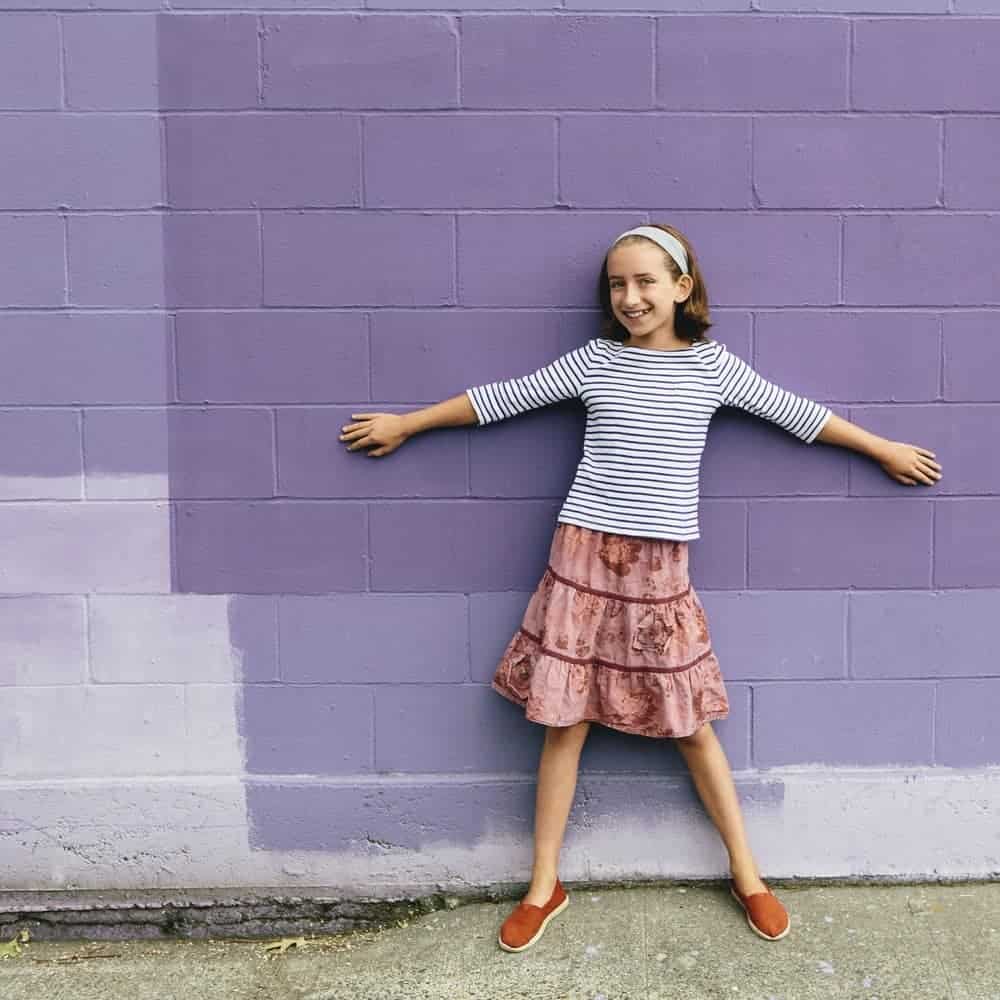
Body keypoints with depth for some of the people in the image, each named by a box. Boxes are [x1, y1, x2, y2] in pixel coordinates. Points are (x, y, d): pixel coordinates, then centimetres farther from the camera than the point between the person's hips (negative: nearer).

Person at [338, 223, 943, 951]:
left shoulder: (712, 365, 4)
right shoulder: (594, 360, 2)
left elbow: (795, 412, 12)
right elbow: (501, 398, 8)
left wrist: (884, 449, 20)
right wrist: (404, 425, 14)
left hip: (661, 565, 0)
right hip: (585, 554, 0)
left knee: (692, 723, 8)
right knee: (565, 720, 5)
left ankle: (747, 875, 26)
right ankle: (545, 885, 20)